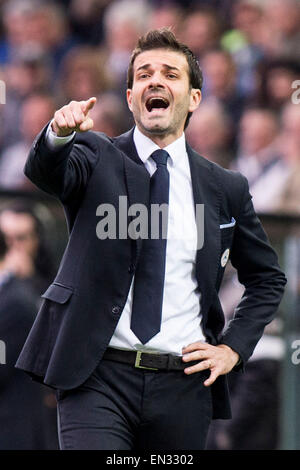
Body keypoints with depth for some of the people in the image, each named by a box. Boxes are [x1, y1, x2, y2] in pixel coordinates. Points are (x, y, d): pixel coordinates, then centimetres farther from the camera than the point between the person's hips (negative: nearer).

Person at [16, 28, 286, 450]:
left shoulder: (226, 189, 11)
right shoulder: (98, 159, 5)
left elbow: (267, 278, 22)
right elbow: (44, 172, -17)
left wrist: (233, 347, 8)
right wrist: (60, 134, -40)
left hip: (182, 386, 3)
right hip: (98, 379, -3)